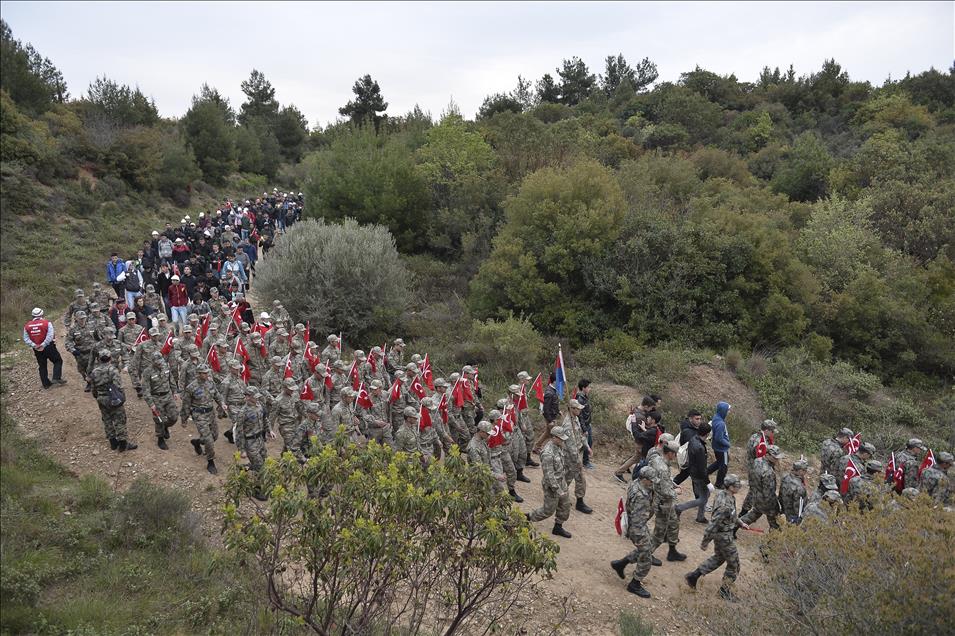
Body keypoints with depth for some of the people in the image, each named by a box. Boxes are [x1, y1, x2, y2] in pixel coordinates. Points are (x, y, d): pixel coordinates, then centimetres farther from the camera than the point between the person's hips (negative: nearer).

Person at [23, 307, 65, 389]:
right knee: (58, 361, 11)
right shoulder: (47, 323, -10)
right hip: (49, 347, -4)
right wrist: (44, 345, -20)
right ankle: (56, 378, -1)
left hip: (37, 350, 4)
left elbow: (26, 339, -4)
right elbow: (50, 336, -21)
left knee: (42, 366, 13)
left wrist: (33, 345, -11)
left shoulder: (27, 326, 2)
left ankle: (46, 383, 19)